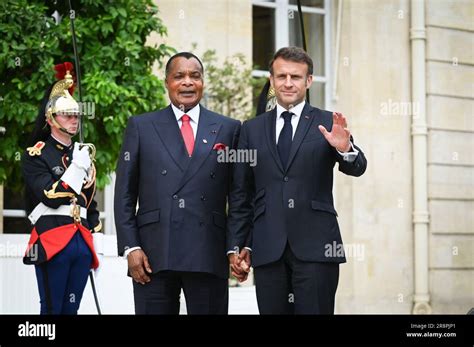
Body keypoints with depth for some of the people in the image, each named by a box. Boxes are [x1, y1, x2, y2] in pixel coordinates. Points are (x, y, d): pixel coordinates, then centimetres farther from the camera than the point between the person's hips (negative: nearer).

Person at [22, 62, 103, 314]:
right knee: (52, 309, -4)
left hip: (82, 244, 6)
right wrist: (77, 168, -12)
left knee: (71, 309, 8)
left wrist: (96, 244, 17)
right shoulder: (35, 155, -1)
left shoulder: (83, 155, 18)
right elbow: (50, 197, -13)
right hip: (52, 244, -6)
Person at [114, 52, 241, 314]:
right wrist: (130, 247, -3)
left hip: (209, 257, 0)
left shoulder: (228, 129, 10)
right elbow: (124, 194, 6)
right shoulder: (141, 126, 9)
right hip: (154, 256, 0)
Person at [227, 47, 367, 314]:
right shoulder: (252, 130, 13)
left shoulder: (328, 124, 6)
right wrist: (237, 245, 8)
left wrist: (346, 149, -28)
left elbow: (357, 168, -6)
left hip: (316, 248, -2)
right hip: (268, 249, 2)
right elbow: (240, 194, 14)